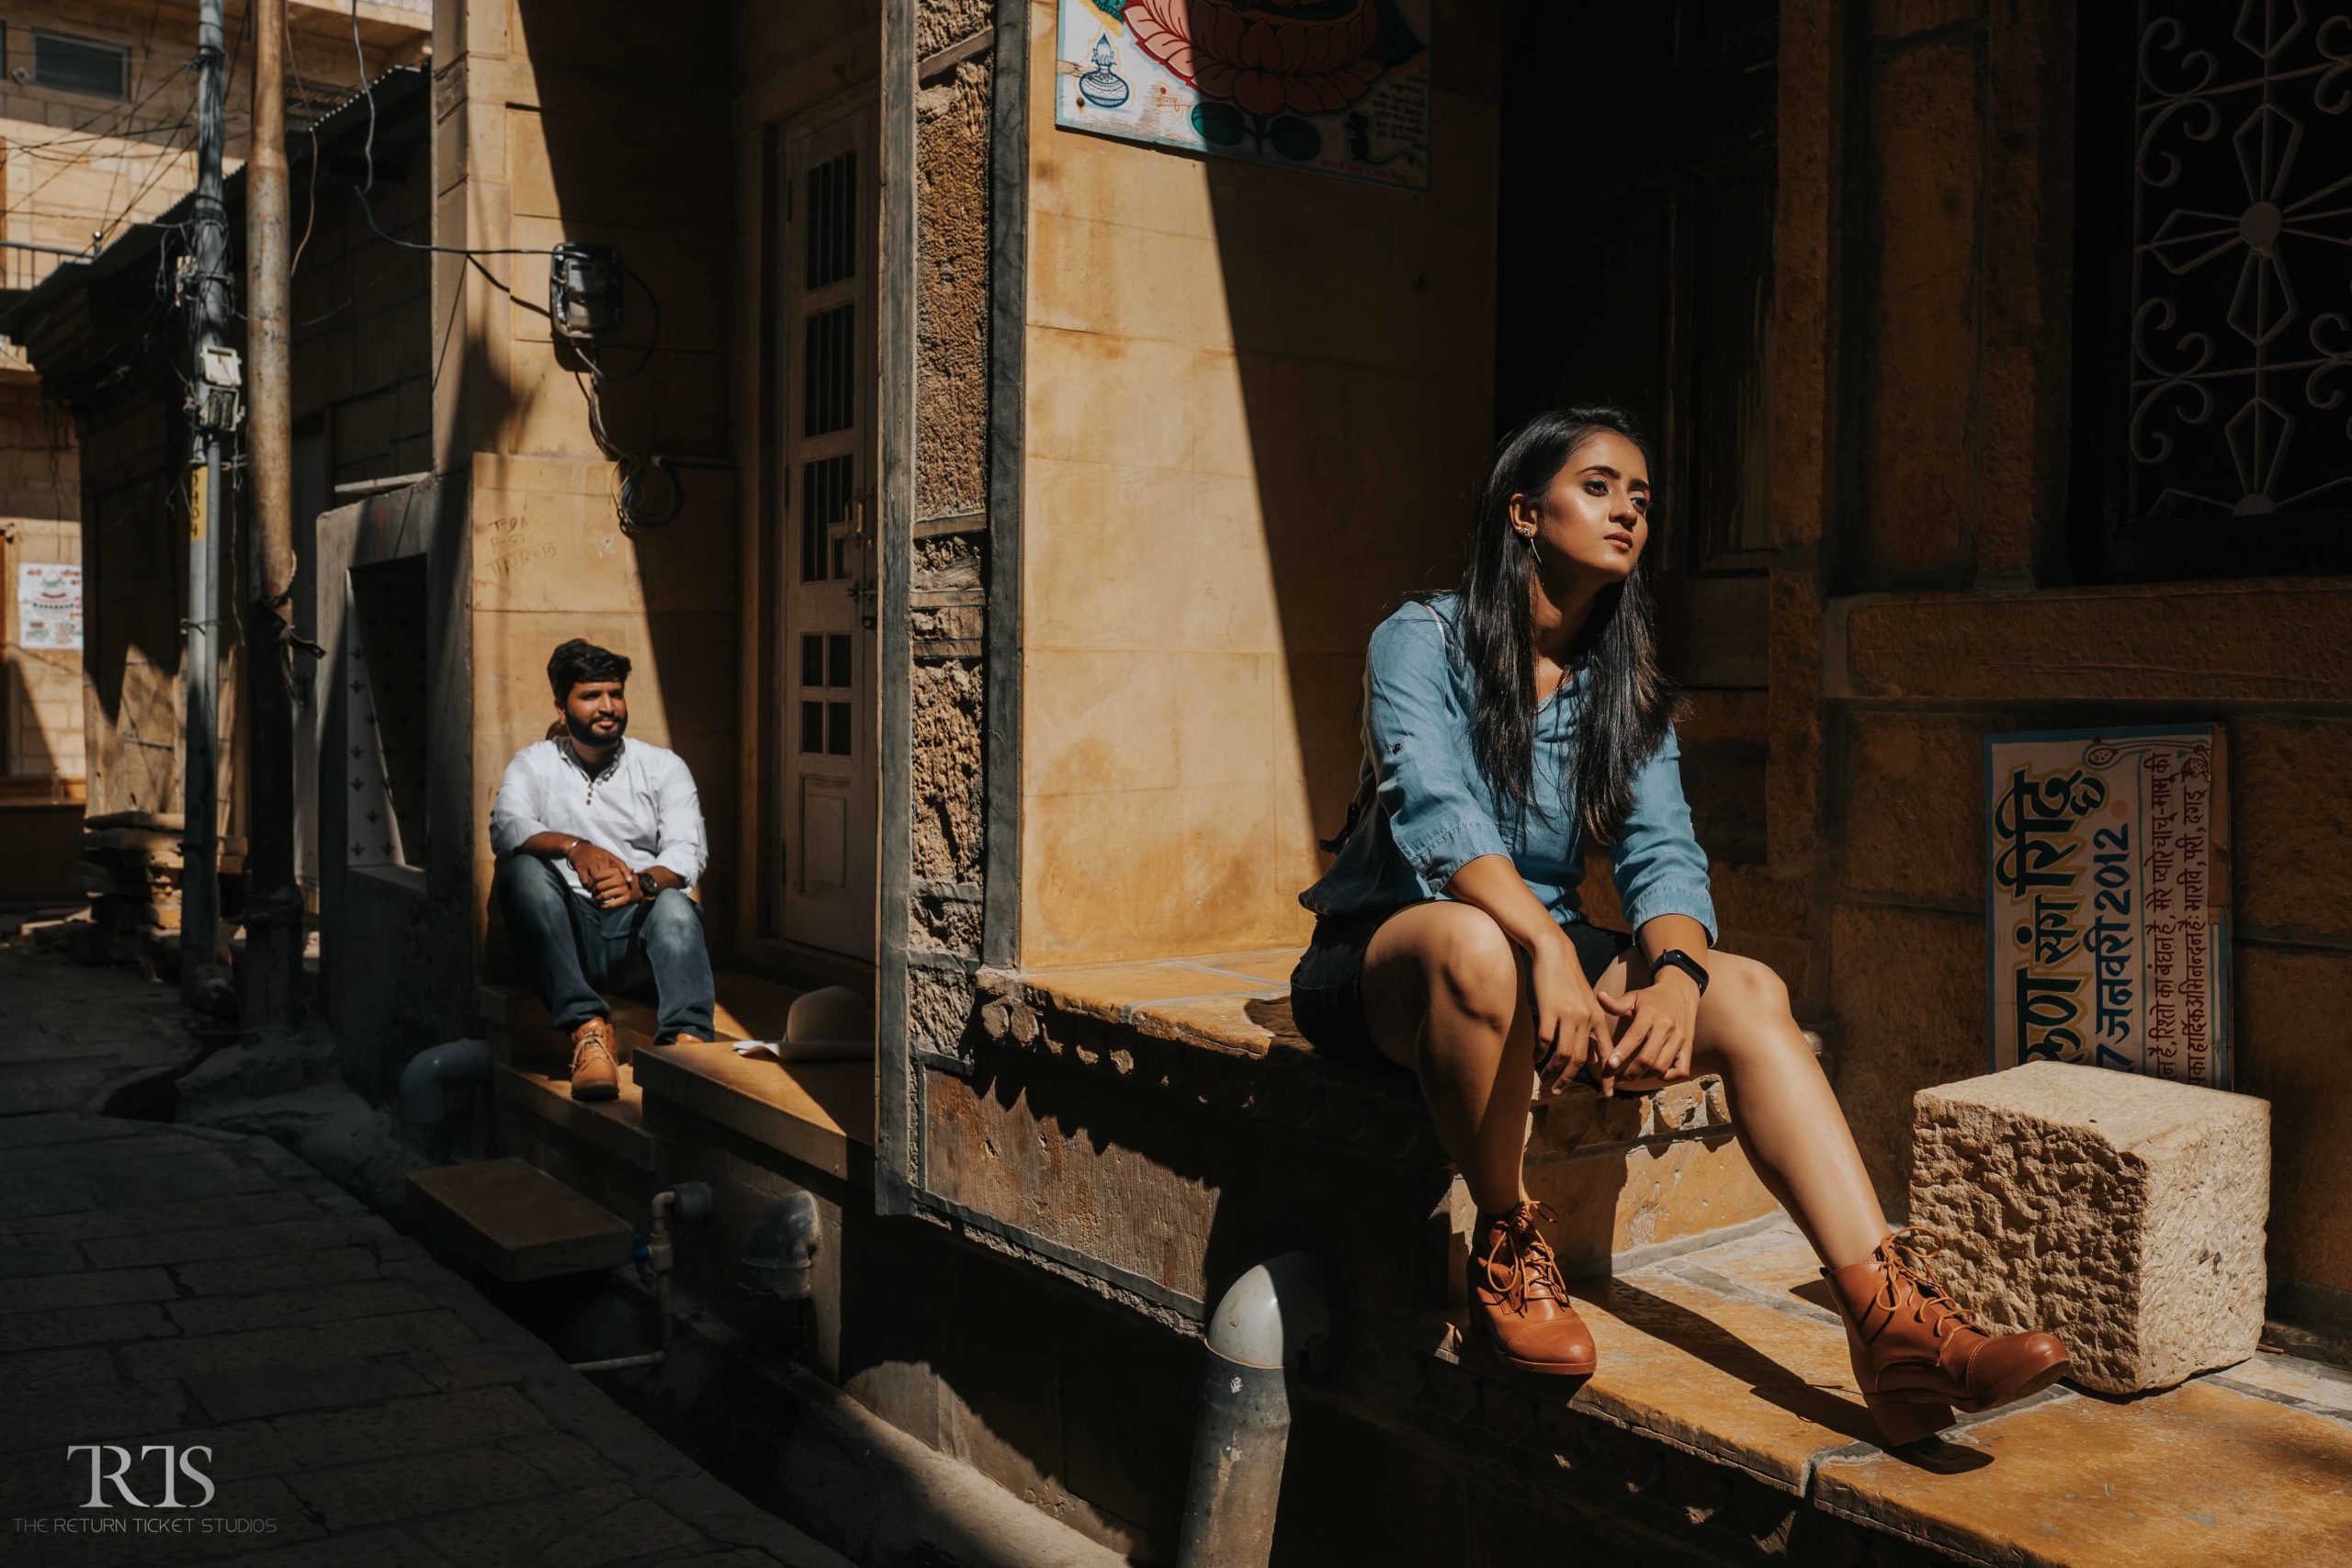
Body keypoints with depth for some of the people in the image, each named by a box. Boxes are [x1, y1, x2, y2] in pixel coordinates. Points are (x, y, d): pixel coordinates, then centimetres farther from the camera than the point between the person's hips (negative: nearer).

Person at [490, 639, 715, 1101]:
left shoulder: (664, 766, 12)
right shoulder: (533, 764, 13)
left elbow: (687, 850, -3)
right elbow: (506, 829, -8)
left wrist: (643, 883, -26)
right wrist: (574, 847, -28)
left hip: (639, 918, 0)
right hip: (567, 929, 0)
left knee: (676, 907, -33)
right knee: (522, 869, -29)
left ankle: (687, 1041, -56)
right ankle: (587, 1028, -41)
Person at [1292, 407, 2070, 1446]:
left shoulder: (1625, 687, 9)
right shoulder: (1421, 641, -8)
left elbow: (1662, 854, -4)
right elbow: (1435, 813, -25)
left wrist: (1675, 973, -26)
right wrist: (1547, 948, -41)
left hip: (1543, 953, 5)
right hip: (1386, 957, -5)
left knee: (1748, 990, -20)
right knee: (1476, 942, -40)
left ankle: (1893, 1324, -27)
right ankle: (1504, 1246, -19)